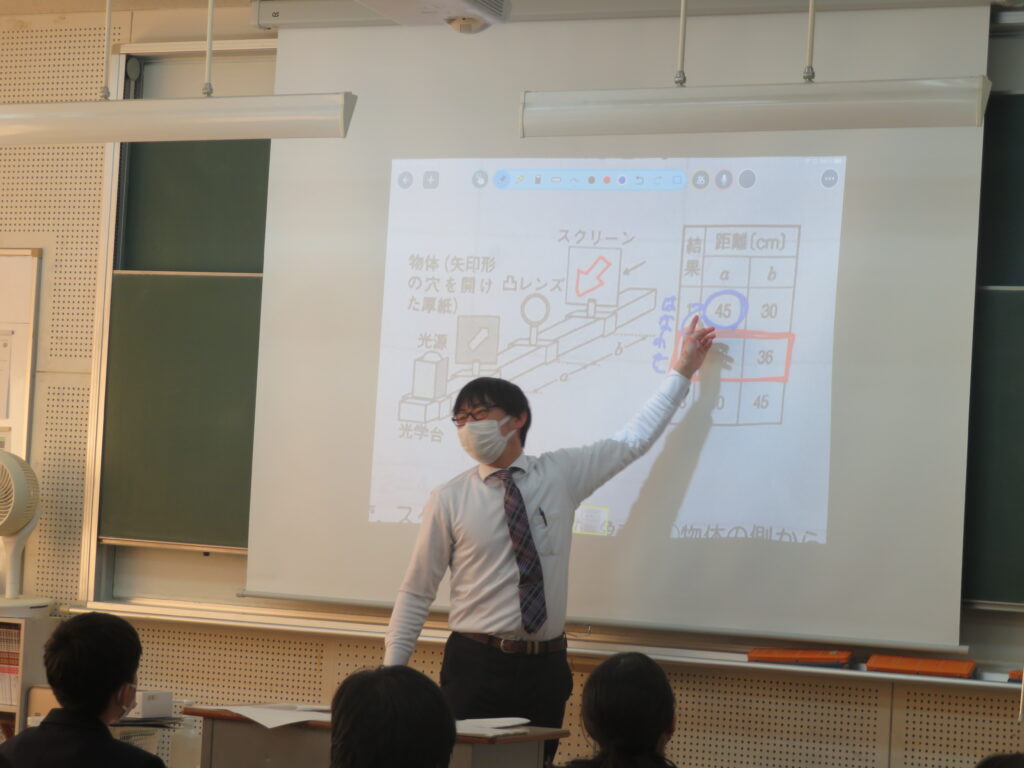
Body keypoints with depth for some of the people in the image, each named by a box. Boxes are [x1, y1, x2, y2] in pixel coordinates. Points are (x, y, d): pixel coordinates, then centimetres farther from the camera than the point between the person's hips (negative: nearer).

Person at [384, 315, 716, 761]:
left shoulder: (561, 475, 5)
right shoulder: (449, 501, -1)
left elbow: (633, 440, 14)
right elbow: (416, 594, 1)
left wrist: (680, 372, 16)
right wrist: (391, 674, -4)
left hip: (546, 668, 2)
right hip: (476, 665, -2)